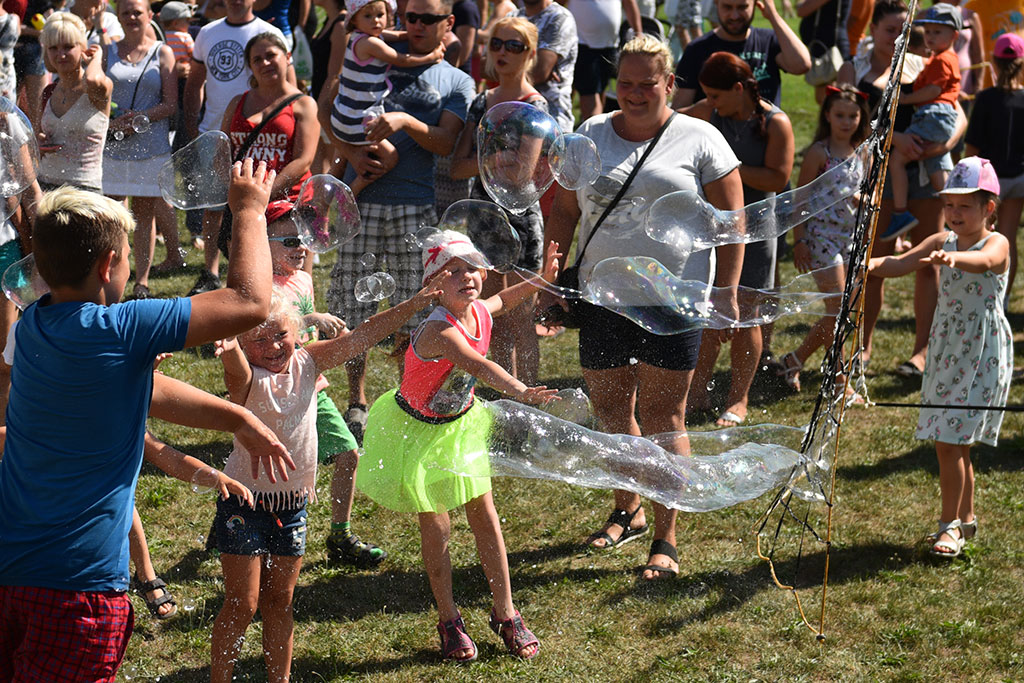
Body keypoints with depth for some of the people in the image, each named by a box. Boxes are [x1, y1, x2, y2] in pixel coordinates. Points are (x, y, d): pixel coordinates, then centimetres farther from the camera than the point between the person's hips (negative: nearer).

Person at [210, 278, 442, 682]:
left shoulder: (306, 364, -2)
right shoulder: (247, 379, -17)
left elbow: (360, 338, -4)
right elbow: (238, 371, -41)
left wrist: (415, 304, -8)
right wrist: (230, 353, -65)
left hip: (293, 502, 5)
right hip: (245, 501, -5)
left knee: (279, 602, 16)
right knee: (241, 606, -2)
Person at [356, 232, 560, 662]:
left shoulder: (480, 312, -12)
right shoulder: (439, 331, -36)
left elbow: (503, 300, 16)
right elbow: (479, 366, -55)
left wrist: (541, 279, 9)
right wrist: (519, 390, -68)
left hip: (459, 422, 6)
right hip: (418, 429, -6)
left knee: (484, 512, 8)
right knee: (435, 526, 3)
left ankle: (505, 613, 20)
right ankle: (449, 620, 22)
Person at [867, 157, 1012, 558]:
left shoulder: (997, 244, -11)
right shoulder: (942, 242, 6)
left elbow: (984, 261, -35)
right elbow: (901, 263, -6)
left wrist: (953, 258, -57)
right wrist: (872, 265, -28)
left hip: (983, 355, -6)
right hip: (946, 351, 6)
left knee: (950, 442, -9)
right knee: (950, 443, 13)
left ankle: (950, 524, 3)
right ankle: (965, 518, 29)